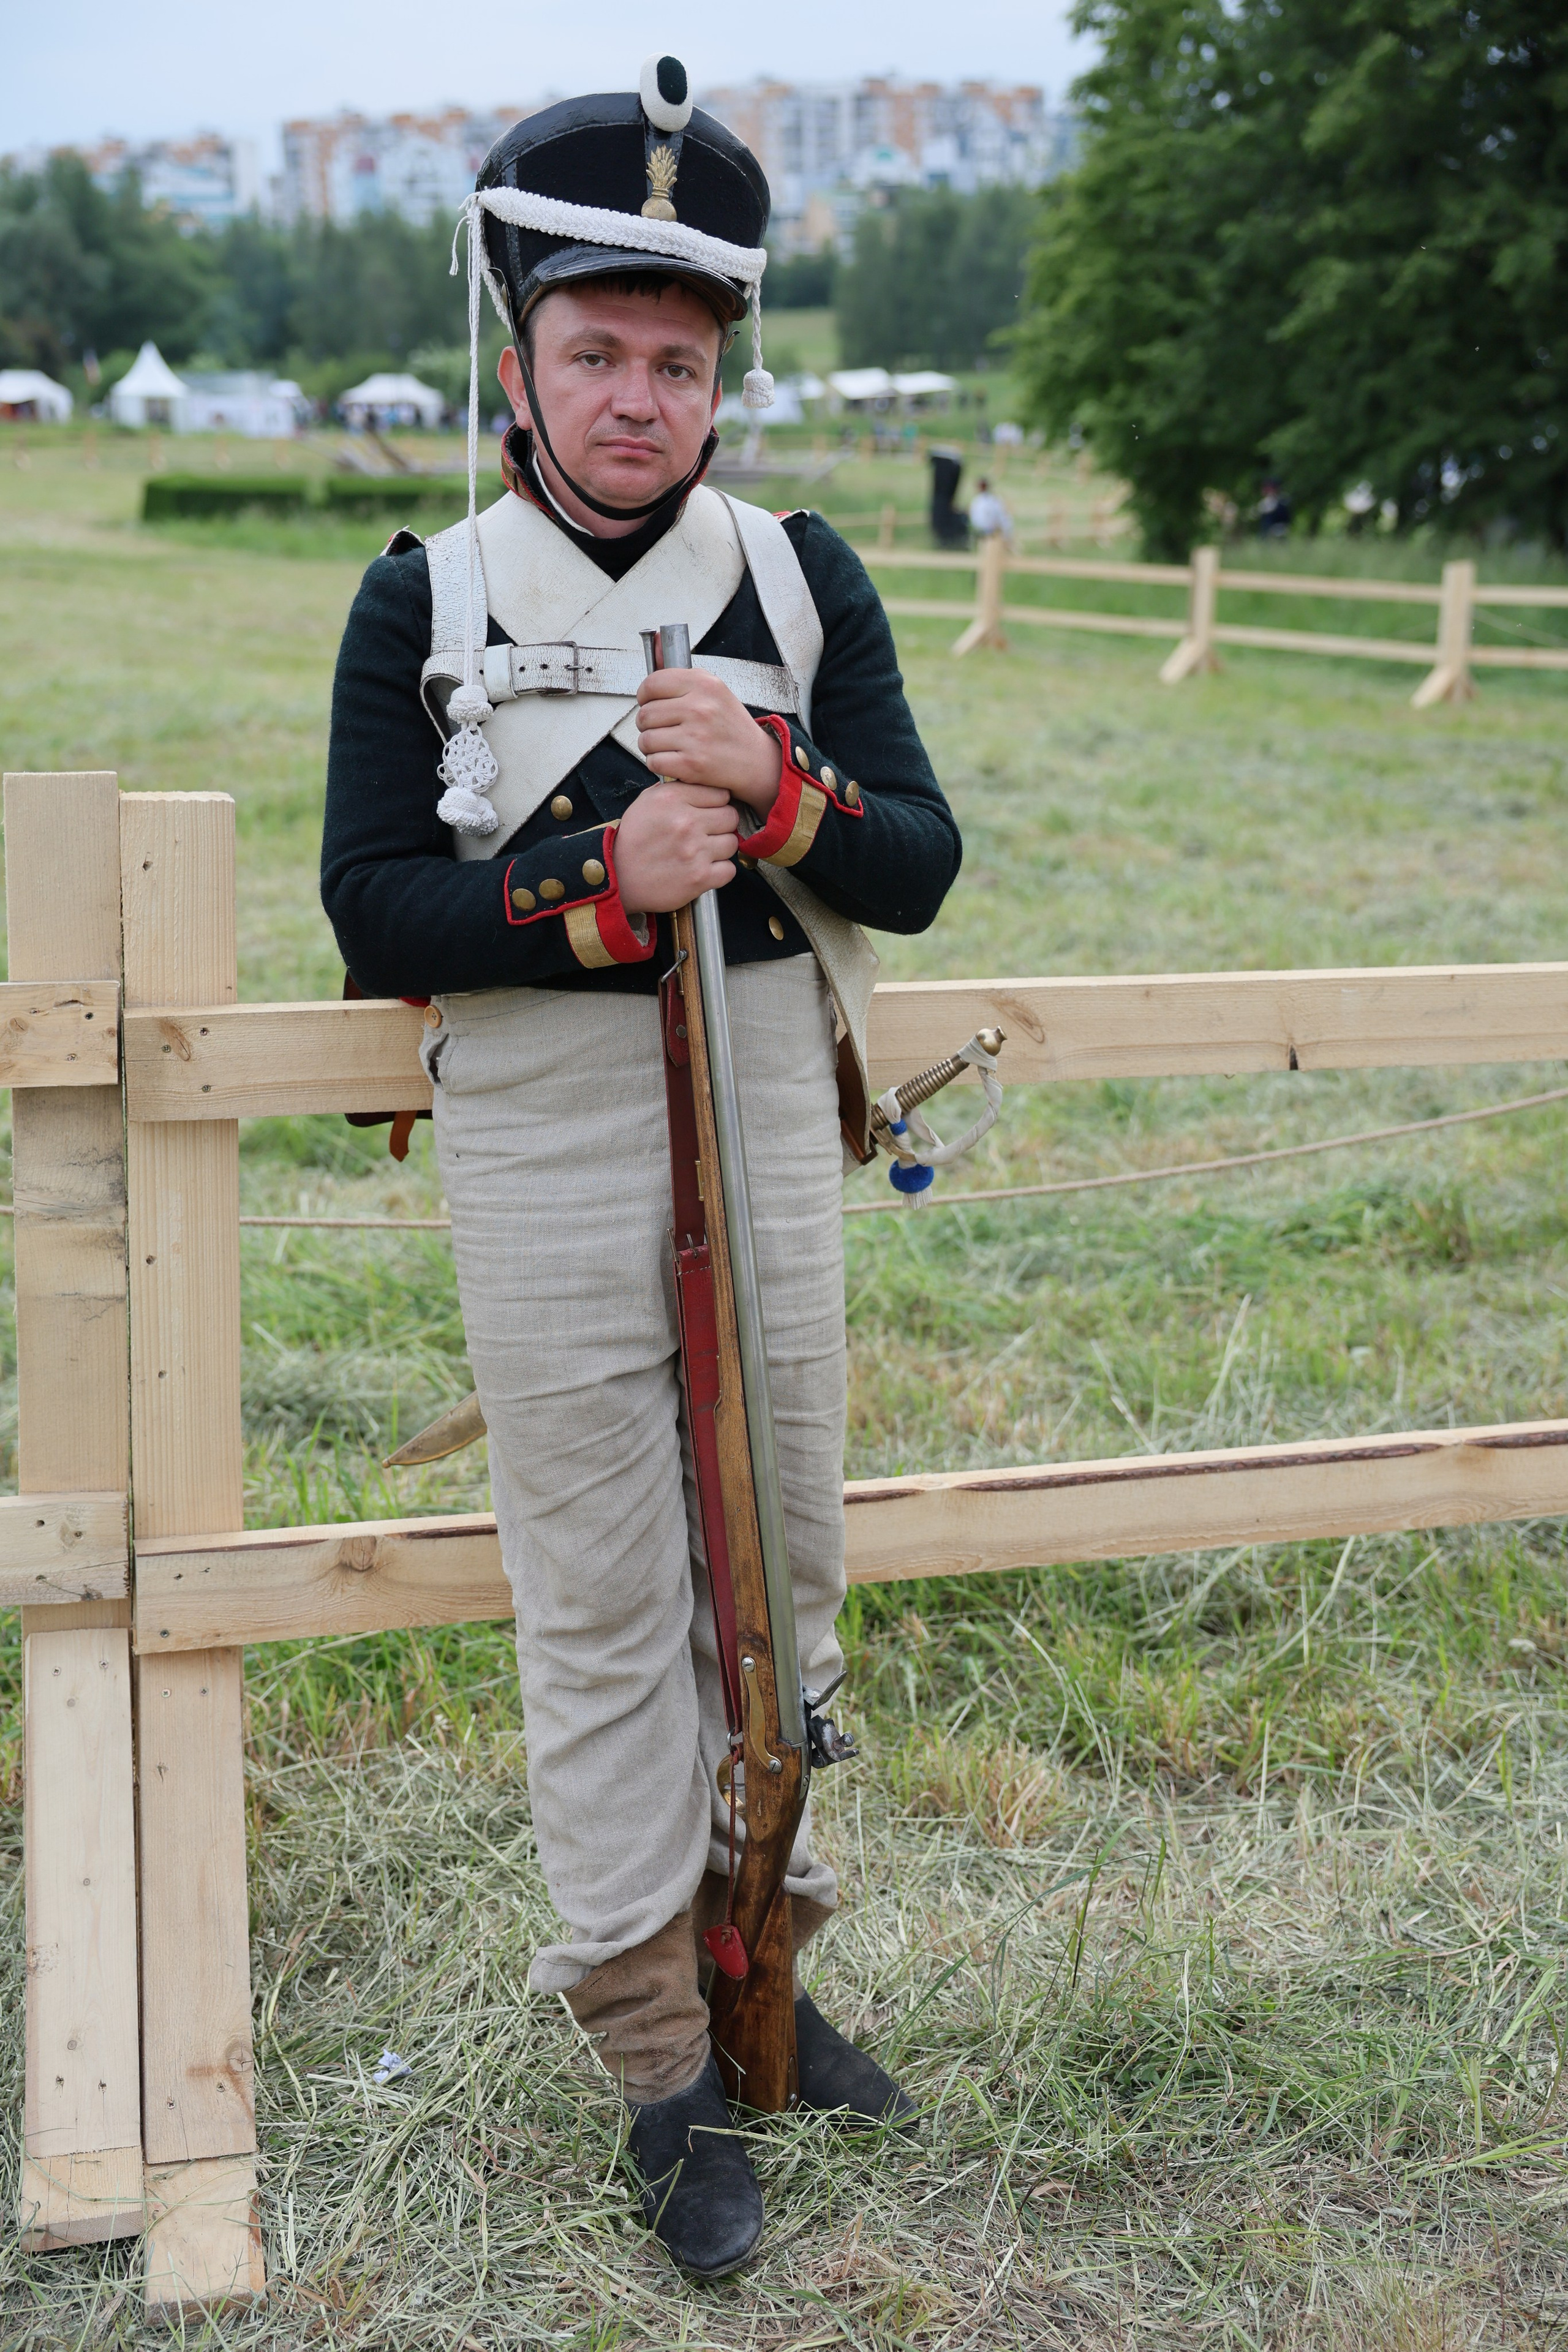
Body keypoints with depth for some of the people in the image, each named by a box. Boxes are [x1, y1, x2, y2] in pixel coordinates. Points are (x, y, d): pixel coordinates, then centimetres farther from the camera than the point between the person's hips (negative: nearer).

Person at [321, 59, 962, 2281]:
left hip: (771, 1131, 3)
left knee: (783, 1573, 12)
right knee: (602, 1611, 3)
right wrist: (600, 892, -21)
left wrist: (771, 787, -19)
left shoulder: (804, 574, 3)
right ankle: (663, 2064, 15)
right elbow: (375, 909, -7)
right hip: (544, 1154, -2)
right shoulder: (425, 601, -2)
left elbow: (920, 867, 0)